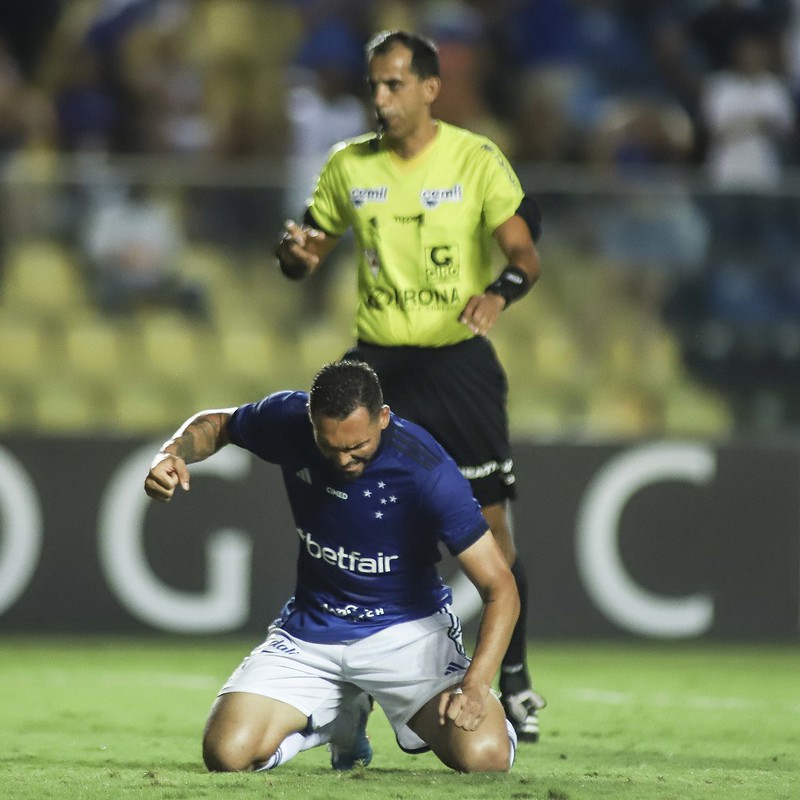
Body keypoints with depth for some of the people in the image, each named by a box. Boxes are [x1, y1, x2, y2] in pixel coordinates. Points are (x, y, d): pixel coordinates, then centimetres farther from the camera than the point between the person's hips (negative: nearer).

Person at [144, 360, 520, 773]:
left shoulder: (427, 472, -25)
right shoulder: (287, 420, -14)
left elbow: (499, 587, -21)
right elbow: (217, 424, 10)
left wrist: (475, 684, -35)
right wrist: (172, 454, -13)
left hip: (406, 629, -3)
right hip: (311, 629, 3)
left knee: (483, 755, -27)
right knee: (227, 753, -17)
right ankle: (342, 719, 17)